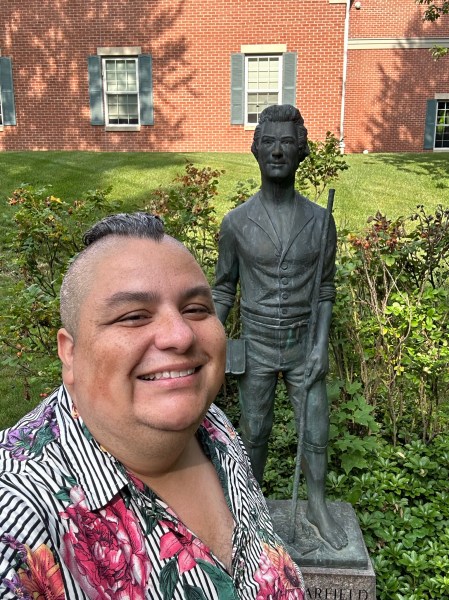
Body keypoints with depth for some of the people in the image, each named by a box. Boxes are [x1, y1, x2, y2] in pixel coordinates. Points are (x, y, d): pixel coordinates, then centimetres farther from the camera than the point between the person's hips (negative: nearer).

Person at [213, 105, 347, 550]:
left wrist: (321, 344, -8)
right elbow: (223, 289, 2)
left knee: (316, 433, 11)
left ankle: (317, 506, 35)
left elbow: (325, 288, 2)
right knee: (254, 433, 12)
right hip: (256, 347, -1)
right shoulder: (236, 222, -7)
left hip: (303, 346, 1)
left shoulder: (320, 220, -5)